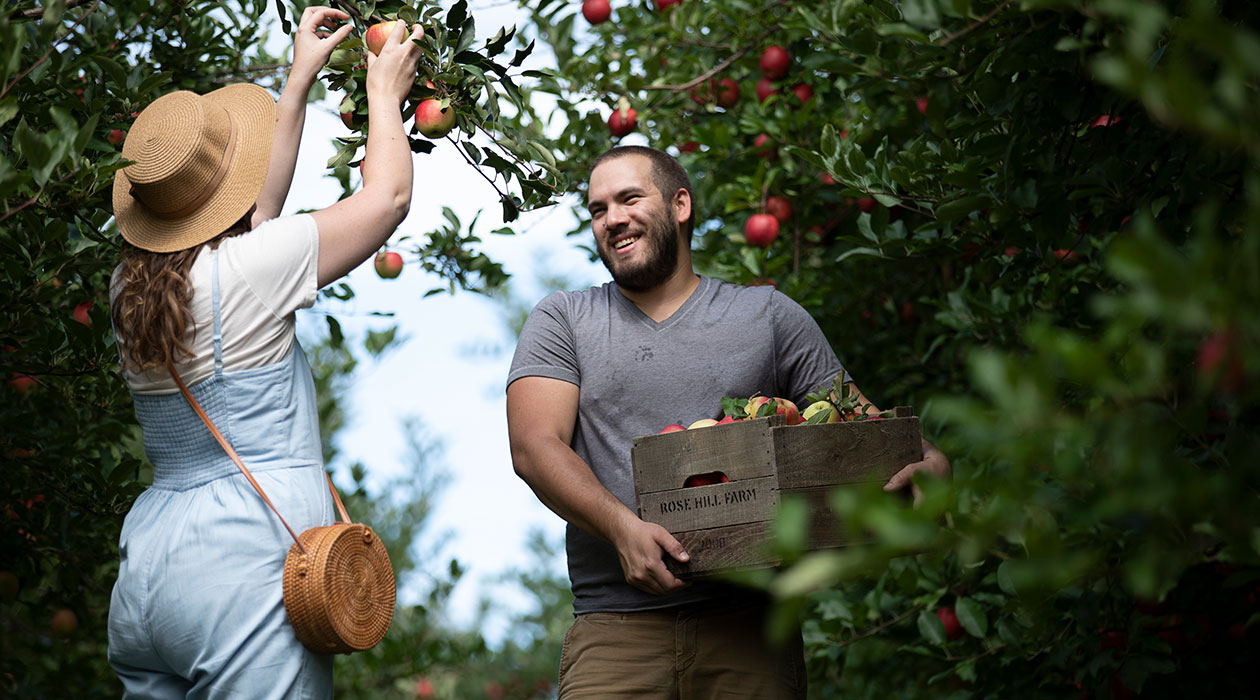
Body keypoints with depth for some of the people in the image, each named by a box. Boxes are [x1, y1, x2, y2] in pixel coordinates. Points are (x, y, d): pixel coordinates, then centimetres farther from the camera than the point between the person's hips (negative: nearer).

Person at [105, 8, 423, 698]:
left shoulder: (131, 288, 9)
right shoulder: (246, 271, -11)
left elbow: (258, 207, 25)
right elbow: (387, 195, 2)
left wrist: (300, 79, 31)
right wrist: (384, 91, 19)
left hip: (143, 574, 8)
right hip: (245, 574, -8)